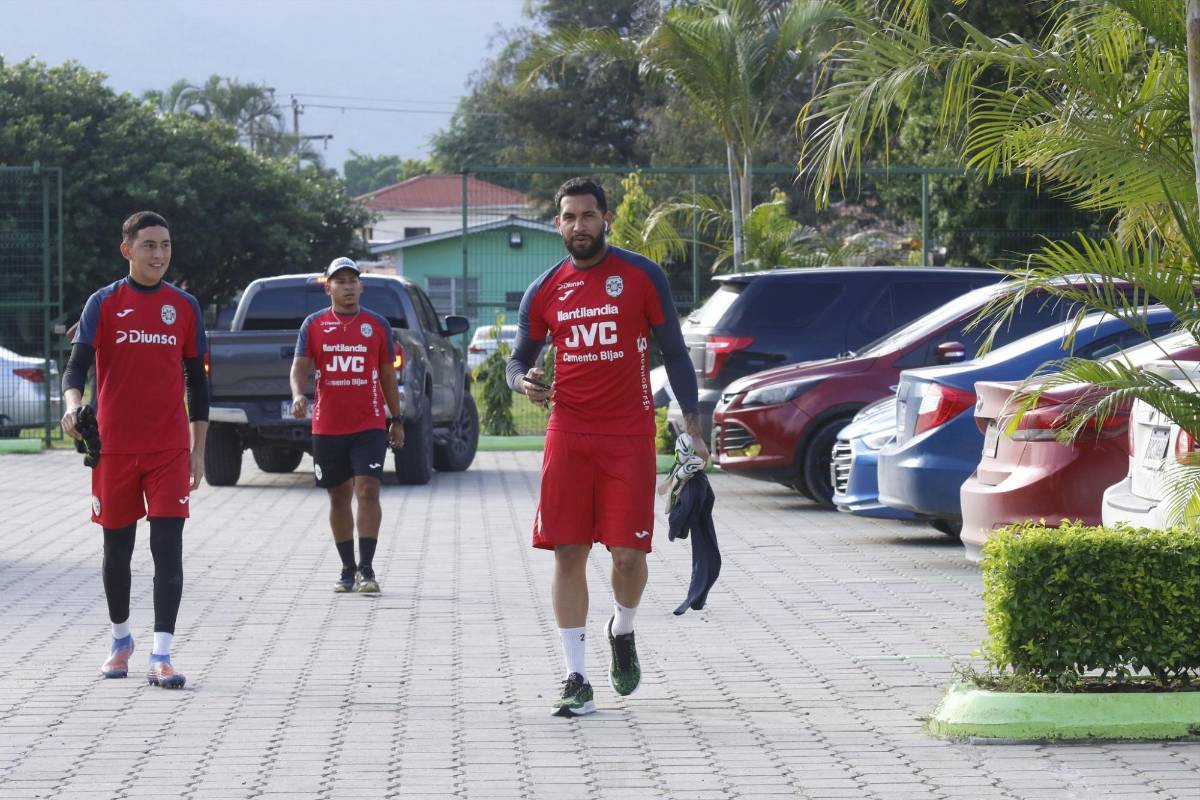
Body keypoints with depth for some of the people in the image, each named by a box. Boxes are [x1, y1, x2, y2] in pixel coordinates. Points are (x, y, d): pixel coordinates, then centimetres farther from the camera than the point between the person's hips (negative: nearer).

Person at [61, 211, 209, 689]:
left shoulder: (185, 307, 6)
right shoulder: (104, 304, 0)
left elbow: (197, 381, 11)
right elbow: (77, 365, -7)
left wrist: (198, 450, 7)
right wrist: (73, 404, -30)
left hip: (169, 450, 0)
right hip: (114, 447, 0)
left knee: (168, 547, -10)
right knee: (116, 547, 10)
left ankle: (161, 656, -12)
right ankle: (121, 640, 30)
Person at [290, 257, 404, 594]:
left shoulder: (377, 325, 5)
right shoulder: (314, 325, 5)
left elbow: (387, 375, 11)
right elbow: (300, 366, -1)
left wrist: (396, 420, 10)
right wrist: (298, 395, -21)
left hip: (370, 424, -1)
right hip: (327, 426, 1)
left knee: (367, 490, -13)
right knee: (339, 496, 8)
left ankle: (366, 569, -13)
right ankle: (348, 569, 17)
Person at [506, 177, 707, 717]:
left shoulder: (642, 277, 0)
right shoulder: (544, 291, 7)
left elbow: (673, 352, 6)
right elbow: (519, 359, 16)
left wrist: (691, 423, 1)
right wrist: (523, 382, -9)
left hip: (629, 436, -2)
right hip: (568, 435, 2)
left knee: (628, 553, -6)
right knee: (568, 553, -3)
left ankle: (622, 632, 28)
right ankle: (577, 679, 2)